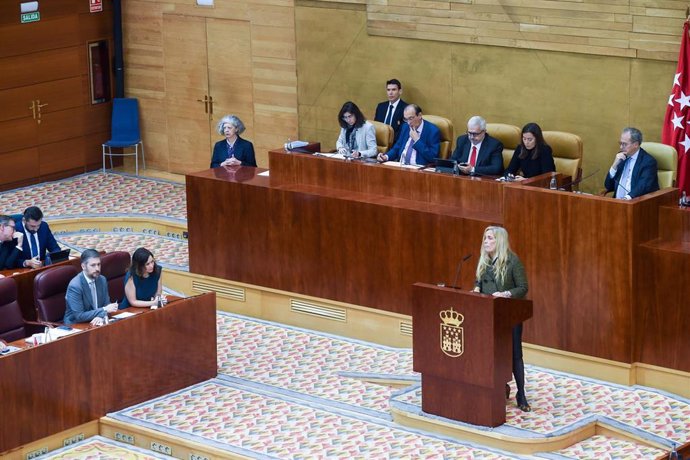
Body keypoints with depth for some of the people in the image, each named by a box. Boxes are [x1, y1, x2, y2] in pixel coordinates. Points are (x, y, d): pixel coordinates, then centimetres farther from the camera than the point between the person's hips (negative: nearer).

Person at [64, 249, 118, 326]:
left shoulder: (102, 280, 1)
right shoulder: (75, 286, -17)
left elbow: (106, 304, 5)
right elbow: (79, 316, -18)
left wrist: (102, 317, -17)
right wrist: (104, 310, -20)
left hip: (94, 323, 6)